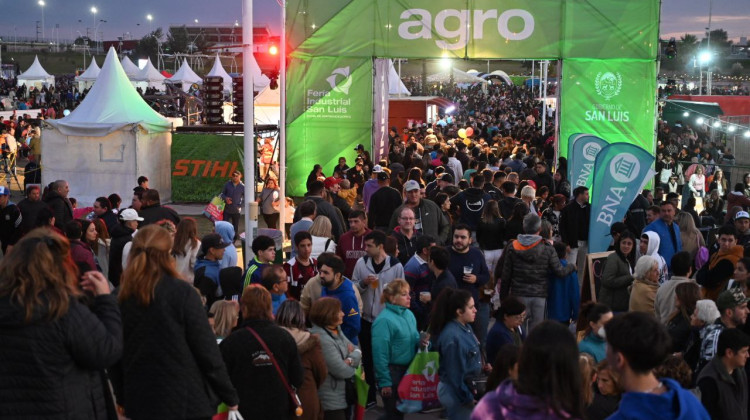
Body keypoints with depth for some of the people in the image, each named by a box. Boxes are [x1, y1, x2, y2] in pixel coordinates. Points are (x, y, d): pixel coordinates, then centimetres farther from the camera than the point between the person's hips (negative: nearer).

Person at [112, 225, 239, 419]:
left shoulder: (119, 298, 1)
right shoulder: (181, 292, -10)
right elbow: (207, 350, -10)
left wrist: (123, 399, 19)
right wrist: (230, 397, -2)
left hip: (139, 403, 4)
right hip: (187, 402, -4)